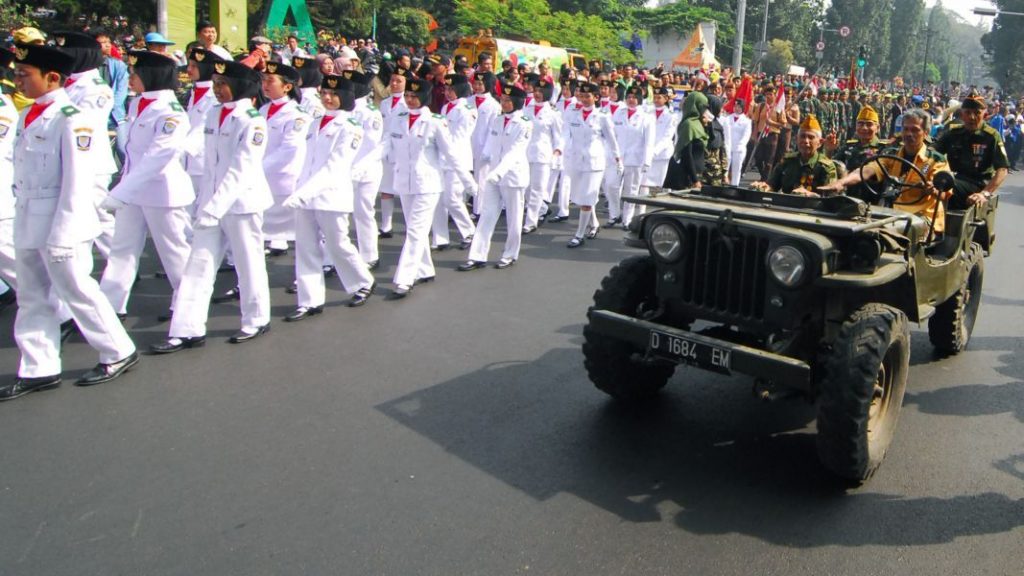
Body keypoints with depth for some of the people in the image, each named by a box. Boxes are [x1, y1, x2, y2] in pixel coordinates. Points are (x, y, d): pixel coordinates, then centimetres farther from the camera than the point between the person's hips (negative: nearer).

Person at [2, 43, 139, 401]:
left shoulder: (71, 117, -15)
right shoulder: (29, 116, 11)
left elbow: (76, 180, -18)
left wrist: (62, 233, -18)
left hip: (60, 223, -9)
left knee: (77, 290, 2)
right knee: (31, 298, 12)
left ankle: (119, 353, 18)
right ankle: (39, 370, 21)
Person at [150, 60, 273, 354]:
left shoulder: (253, 120, -12)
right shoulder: (214, 114, 9)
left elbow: (241, 169, -19)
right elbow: (211, 163, 14)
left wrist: (215, 207, -24)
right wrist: (203, 201, 13)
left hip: (242, 202, -6)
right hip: (211, 203, 7)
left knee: (248, 263, 6)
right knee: (199, 264, 3)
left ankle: (257, 321, 24)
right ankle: (187, 330, 7)